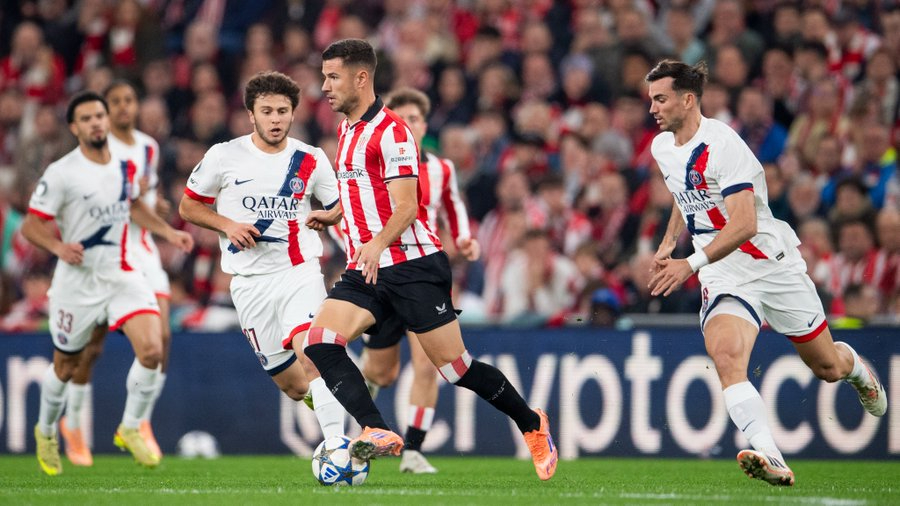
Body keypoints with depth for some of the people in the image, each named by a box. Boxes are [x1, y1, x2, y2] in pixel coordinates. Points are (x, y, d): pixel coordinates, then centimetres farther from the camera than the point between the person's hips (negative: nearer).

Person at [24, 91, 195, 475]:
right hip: (78, 280, -3)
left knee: (152, 350, -16)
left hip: (122, 274, 3)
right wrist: (58, 247, -29)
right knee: (65, 366, 10)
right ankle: (46, 432, 39)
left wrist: (169, 232, 16)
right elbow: (31, 226, -11)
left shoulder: (125, 166, 4)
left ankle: (130, 429, 4)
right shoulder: (61, 173, -13)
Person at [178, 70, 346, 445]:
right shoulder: (225, 157, 0)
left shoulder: (311, 160, 4)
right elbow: (188, 206, 10)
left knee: (311, 355, -28)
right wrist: (228, 225, -8)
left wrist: (327, 215, -10)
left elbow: (339, 208, 15)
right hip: (250, 283, 1)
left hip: (300, 270, -1)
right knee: (294, 387, 2)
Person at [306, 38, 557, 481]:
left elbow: (405, 205, -19)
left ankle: (532, 425, 16)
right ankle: (377, 432, -27)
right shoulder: (346, 130, 16)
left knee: (454, 366, -5)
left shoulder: (391, 130, -11)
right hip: (366, 270, 8)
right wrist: (333, 216, 25)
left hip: (412, 264, -8)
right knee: (319, 343, -17)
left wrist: (379, 243, -35)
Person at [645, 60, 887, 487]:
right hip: (723, 277, 5)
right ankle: (771, 462, -37)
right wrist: (668, 243, 17)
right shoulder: (662, 147, 4)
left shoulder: (722, 144, -22)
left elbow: (744, 225, -29)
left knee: (828, 367, 10)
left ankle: (857, 370, 50)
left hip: (773, 264, -5)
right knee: (726, 356, -27)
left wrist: (691, 264, -36)